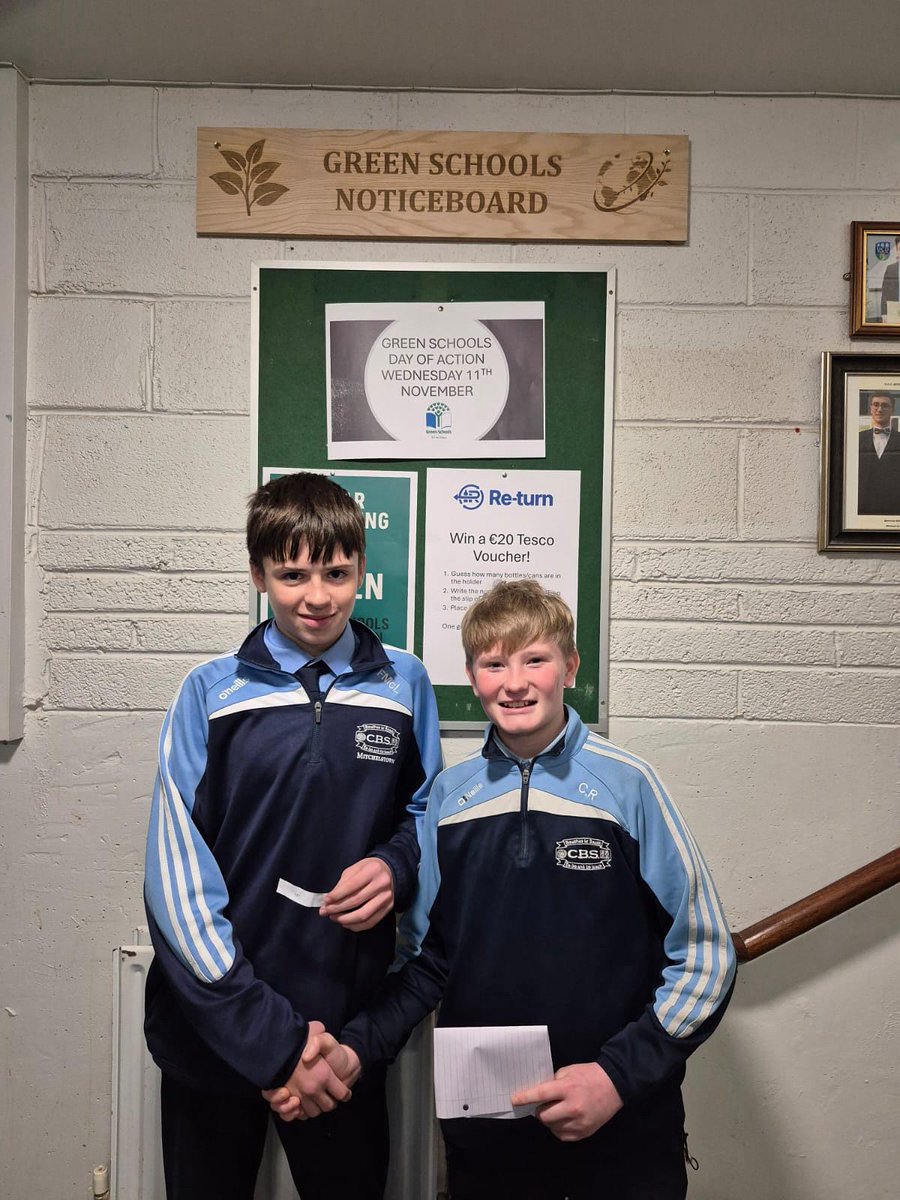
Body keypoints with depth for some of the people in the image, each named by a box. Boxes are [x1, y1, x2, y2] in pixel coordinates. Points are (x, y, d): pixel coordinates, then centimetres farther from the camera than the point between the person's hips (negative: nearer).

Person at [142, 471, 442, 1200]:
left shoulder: (403, 684, -1)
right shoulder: (210, 693, -6)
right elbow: (179, 879, -10)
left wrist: (396, 866, -12)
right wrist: (268, 1036, -15)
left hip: (348, 1026, 1)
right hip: (213, 1030, -1)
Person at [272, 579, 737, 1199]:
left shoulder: (627, 783, -9)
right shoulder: (449, 796, 1)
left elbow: (705, 957, -7)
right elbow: (430, 961, 8)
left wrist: (618, 1074, -15)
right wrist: (356, 1049, -6)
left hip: (622, 1131, -3)